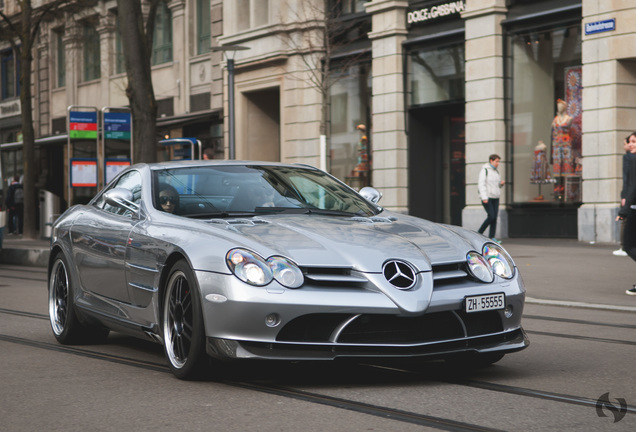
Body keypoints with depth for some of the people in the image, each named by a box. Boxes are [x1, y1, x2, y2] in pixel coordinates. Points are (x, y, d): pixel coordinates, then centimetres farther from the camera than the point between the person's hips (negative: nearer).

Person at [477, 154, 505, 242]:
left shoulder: (496, 172, 17)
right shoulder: (484, 170, -6)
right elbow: (481, 184, -13)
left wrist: (501, 184, 2)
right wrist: (484, 198, -20)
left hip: (495, 198, 7)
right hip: (487, 198, -7)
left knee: (495, 217, 0)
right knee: (491, 216, -14)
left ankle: (491, 237, 1)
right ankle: (479, 233, -1)